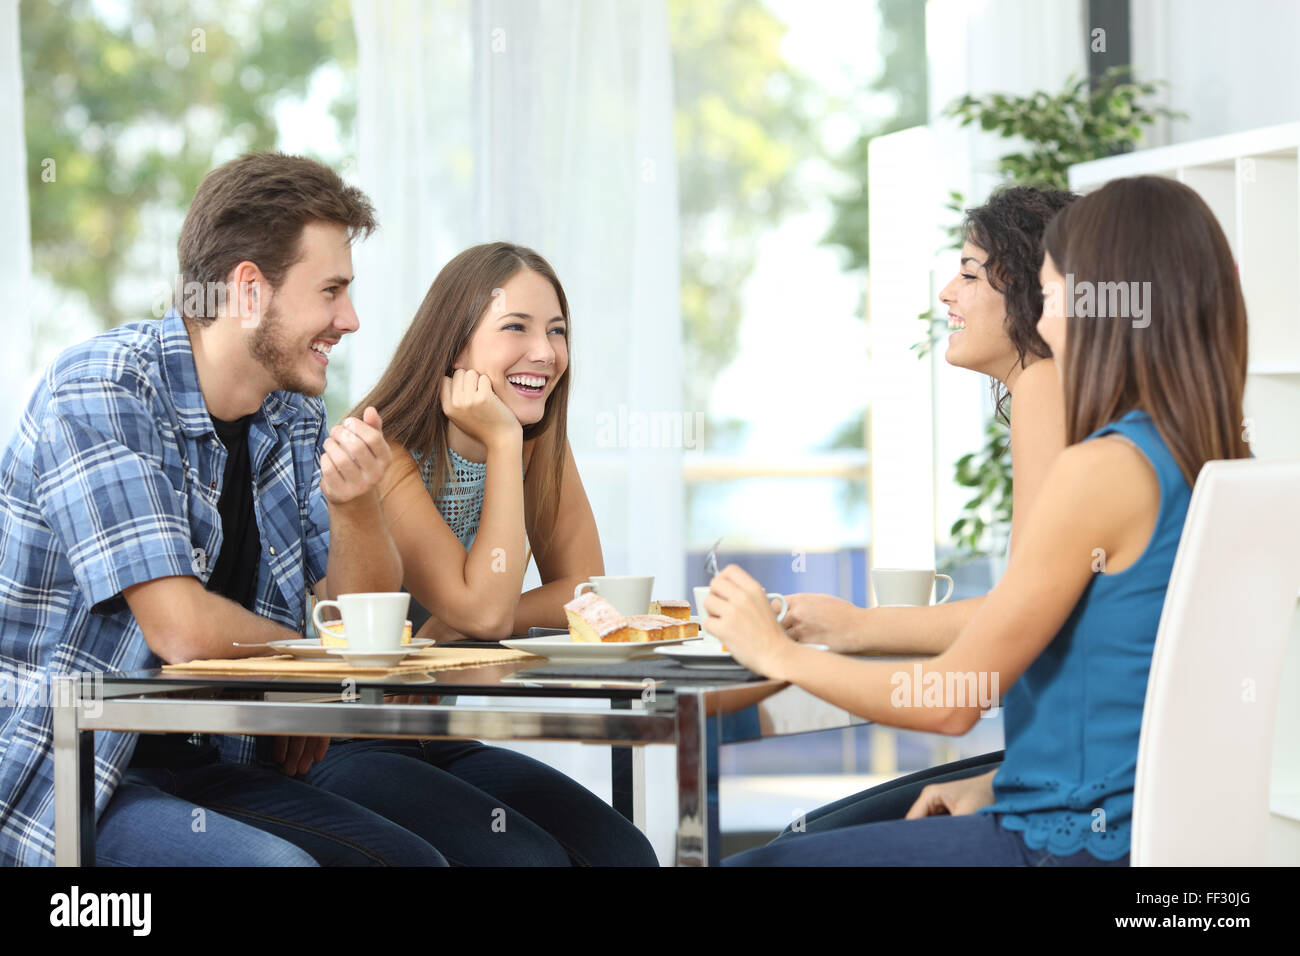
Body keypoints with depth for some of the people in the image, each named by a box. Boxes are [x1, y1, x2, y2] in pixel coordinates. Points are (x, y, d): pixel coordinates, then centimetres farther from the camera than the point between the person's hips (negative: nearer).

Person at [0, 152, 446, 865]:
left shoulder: (292, 415, 10)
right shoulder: (100, 391, -15)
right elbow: (184, 629, -22)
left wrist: (354, 505, -12)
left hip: (206, 768, 7)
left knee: (414, 860, -11)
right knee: (277, 865, -29)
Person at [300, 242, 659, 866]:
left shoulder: (540, 443, 5)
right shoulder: (385, 452, -17)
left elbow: (583, 591, 1)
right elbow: (483, 611, -24)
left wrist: (451, 628, -16)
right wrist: (502, 444, -22)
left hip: (446, 742, 7)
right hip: (344, 751, -6)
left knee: (624, 853, -17)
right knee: (528, 856, -28)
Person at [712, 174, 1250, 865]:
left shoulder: (1101, 470, -21)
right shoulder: (1211, 463, 6)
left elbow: (951, 702, -16)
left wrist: (779, 654, -3)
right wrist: (995, 786, 13)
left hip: (1071, 843, -9)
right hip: (1134, 824, 9)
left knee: (750, 865, 0)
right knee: (816, 835, 25)